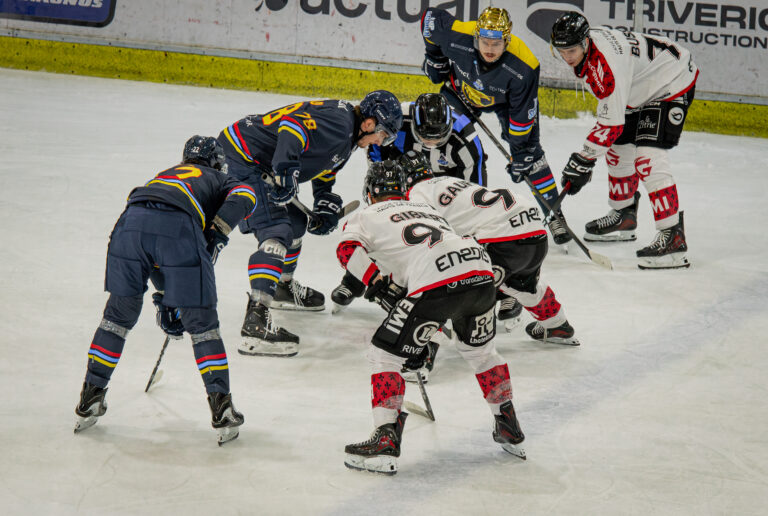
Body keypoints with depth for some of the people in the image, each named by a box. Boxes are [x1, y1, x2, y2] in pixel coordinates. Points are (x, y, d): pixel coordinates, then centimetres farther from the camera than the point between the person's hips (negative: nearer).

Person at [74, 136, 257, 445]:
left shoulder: (165, 175, 43)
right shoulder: (219, 181, 32)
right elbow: (244, 196, 5)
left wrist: (165, 300, 46)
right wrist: (218, 235, 5)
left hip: (130, 222, 4)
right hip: (179, 228, -4)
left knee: (119, 314, 21)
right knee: (202, 323, 9)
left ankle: (90, 399, 25)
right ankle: (221, 410, 6)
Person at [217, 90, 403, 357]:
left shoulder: (346, 137, 17)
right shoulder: (340, 121, -17)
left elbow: (324, 174, 28)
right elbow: (294, 124, -32)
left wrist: (326, 208, 12)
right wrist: (286, 168, -43)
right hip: (239, 158, -11)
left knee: (295, 222, 26)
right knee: (277, 232, -21)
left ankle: (283, 287, 49)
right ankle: (256, 320, -33)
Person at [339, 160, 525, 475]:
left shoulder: (365, 216, 21)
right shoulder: (425, 209, 39)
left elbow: (349, 249, 0)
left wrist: (378, 285, 0)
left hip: (437, 283, -6)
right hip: (482, 270, 6)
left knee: (384, 352, 7)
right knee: (479, 349, 31)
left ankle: (385, 441, -4)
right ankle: (510, 431, 36)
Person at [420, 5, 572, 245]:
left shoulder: (524, 68, -39)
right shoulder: (455, 35, -37)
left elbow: (523, 115, -27)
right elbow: (430, 17, -15)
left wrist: (520, 154, -22)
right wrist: (435, 59, -5)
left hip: (504, 100, -2)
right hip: (461, 89, 2)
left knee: (529, 150, -9)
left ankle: (555, 216, 1)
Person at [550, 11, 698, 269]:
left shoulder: (608, 64, -34)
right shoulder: (584, 46, -5)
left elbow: (612, 122, -31)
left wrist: (584, 159, -25)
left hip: (673, 83, -10)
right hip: (642, 87, 10)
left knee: (648, 158, -21)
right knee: (618, 149, 15)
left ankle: (673, 237, -21)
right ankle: (623, 217, 34)